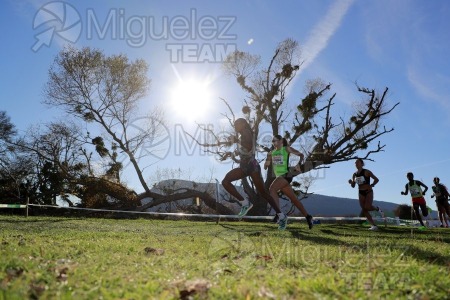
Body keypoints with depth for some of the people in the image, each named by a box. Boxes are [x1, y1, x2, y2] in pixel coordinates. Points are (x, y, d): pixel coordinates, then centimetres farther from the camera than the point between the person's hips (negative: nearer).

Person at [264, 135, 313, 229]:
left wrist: (299, 164, -15)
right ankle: (307, 216, 21)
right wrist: (267, 162, -8)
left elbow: (301, 155, 2)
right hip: (280, 177, 6)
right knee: (294, 199, 10)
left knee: (272, 189, -27)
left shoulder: (286, 149, 0)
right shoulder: (271, 153, 14)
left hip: (286, 175, -6)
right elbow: (265, 167, 14)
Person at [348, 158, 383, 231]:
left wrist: (371, 185, -16)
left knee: (368, 207, -22)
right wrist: (351, 182, -9)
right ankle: (374, 226, 5)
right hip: (361, 193, 5)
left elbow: (376, 179, -4)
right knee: (364, 210, -1)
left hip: (368, 192, -5)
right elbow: (353, 186, 12)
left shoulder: (367, 172, -7)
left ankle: (377, 209, 12)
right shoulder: (354, 174, 7)